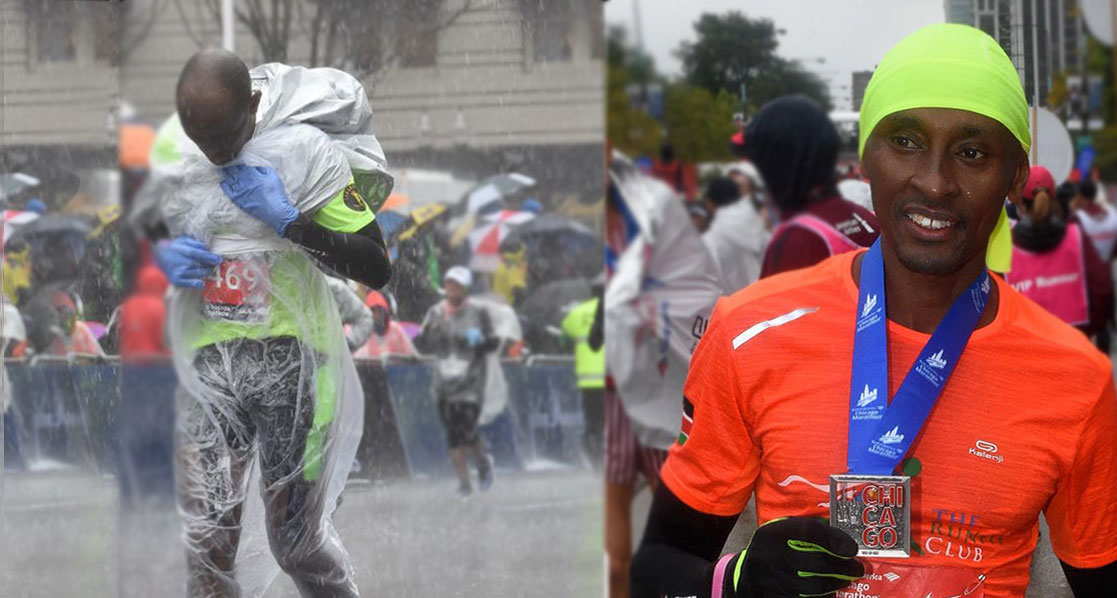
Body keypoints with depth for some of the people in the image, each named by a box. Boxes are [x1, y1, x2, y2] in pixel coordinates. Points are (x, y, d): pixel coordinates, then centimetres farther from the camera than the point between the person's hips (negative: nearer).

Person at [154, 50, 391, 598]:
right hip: (208, 367, 3)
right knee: (207, 540, 1)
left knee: (296, 539, 3)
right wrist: (160, 260, -6)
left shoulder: (305, 151, -9)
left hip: (291, 363, -3)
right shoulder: (173, 158, 1)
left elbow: (377, 268, -10)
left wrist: (289, 221, -20)